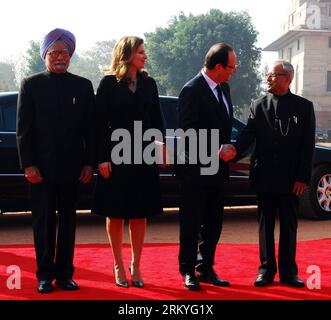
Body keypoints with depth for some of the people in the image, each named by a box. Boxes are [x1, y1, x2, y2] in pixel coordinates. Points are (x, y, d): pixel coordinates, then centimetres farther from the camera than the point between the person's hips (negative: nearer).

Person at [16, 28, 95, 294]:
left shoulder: (83, 86, 7)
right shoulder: (31, 85, 3)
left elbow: (90, 129, 6)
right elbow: (23, 129, 0)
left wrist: (89, 164, -2)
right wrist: (28, 165, -7)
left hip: (72, 168, 2)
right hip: (41, 168, -1)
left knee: (68, 222, 9)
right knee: (44, 222, 5)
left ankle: (65, 274, 18)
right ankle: (45, 275, 15)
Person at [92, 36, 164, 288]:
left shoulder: (149, 83, 9)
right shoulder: (109, 84, -1)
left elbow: (157, 120, 10)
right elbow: (101, 123, -5)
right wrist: (102, 158, -12)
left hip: (144, 156, 3)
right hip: (116, 156, -3)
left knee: (140, 214, 7)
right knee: (116, 213, 5)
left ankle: (136, 266, 18)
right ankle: (119, 266, 17)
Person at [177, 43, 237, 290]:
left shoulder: (224, 88, 12)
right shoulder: (192, 91, -14)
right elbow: (188, 132, -18)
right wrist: (214, 154, -19)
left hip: (218, 168, 8)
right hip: (195, 170, -8)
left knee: (213, 223, 14)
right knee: (191, 223, 4)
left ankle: (206, 269, 26)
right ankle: (188, 271, 16)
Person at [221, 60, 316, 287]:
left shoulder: (304, 107, 1)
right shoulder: (258, 105, 5)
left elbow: (308, 146, -1)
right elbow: (248, 134, -3)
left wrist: (303, 177, -7)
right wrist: (235, 150, -24)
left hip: (290, 178, -1)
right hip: (265, 176, 1)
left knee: (289, 225, 8)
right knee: (265, 224, 9)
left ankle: (288, 271, 18)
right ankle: (266, 269, 19)